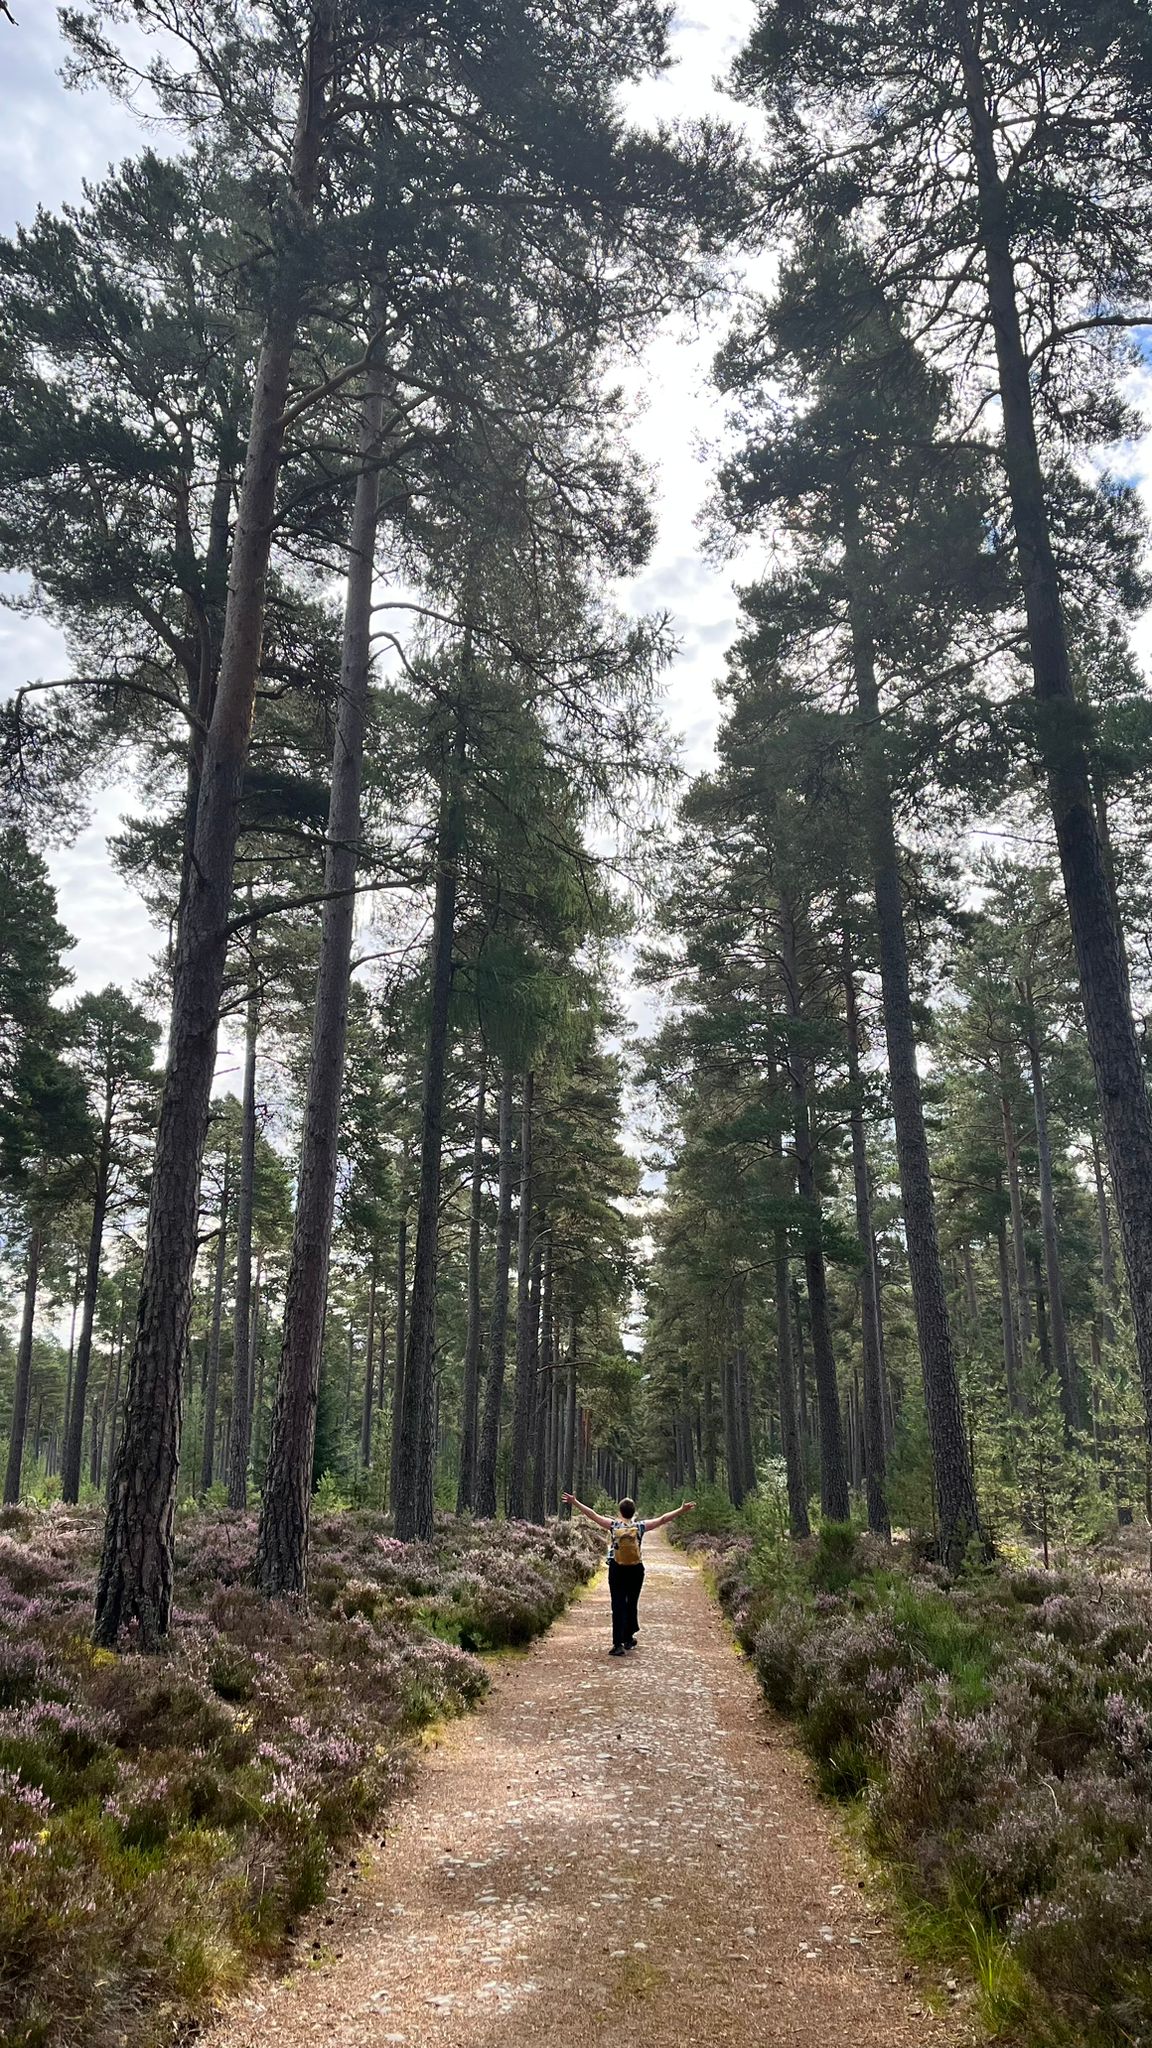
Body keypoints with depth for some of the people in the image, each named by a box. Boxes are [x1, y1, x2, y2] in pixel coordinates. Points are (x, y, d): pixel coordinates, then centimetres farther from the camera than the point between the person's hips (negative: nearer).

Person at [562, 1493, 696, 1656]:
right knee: (632, 1604, 17)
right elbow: (662, 1519, -4)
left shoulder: (613, 1525, -6)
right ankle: (628, 1639, 29)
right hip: (636, 1570, 1)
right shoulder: (640, 1527, -5)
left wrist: (575, 1502, -3)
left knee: (618, 1606, -2)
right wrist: (682, 1510, 0)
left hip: (617, 1570, -1)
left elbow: (593, 1515, -7)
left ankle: (618, 1644, -11)